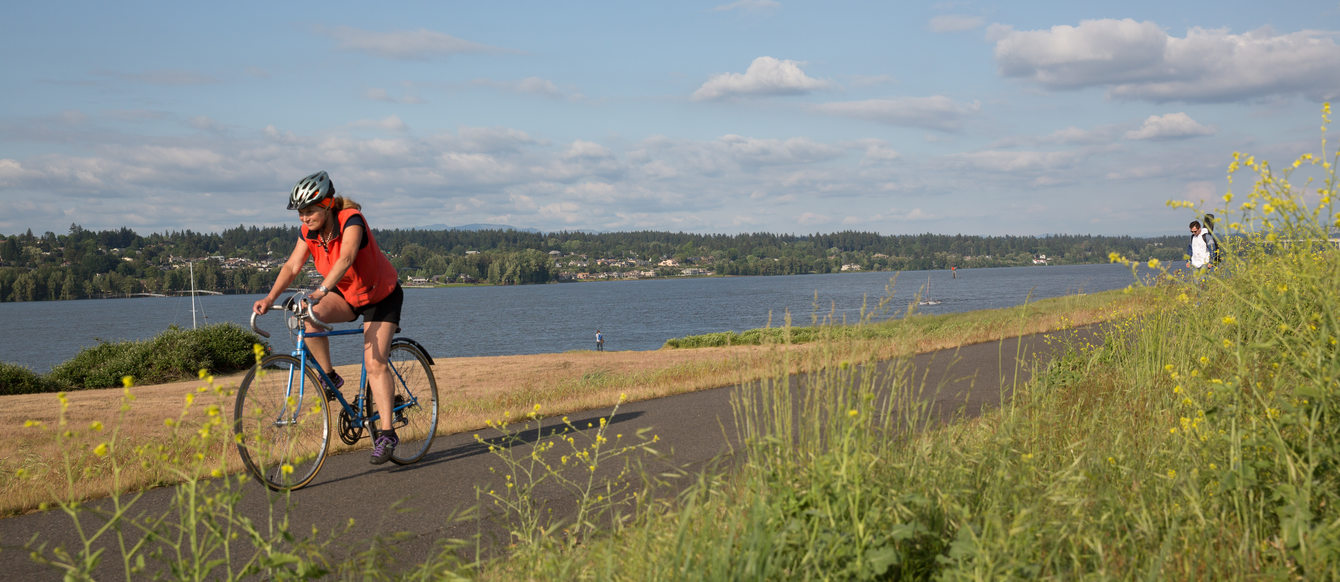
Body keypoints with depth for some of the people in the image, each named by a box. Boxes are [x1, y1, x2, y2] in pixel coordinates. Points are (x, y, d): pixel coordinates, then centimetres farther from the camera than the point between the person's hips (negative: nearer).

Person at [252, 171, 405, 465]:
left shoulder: (351, 220, -29)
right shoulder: (309, 231, -10)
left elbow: (345, 259, -45)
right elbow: (292, 266, -16)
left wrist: (322, 290, -60)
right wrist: (270, 298, -31)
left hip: (381, 296, -5)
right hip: (345, 294, 5)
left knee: (374, 362, -17)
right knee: (310, 315, -27)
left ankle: (386, 433, -10)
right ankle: (329, 377, -9)